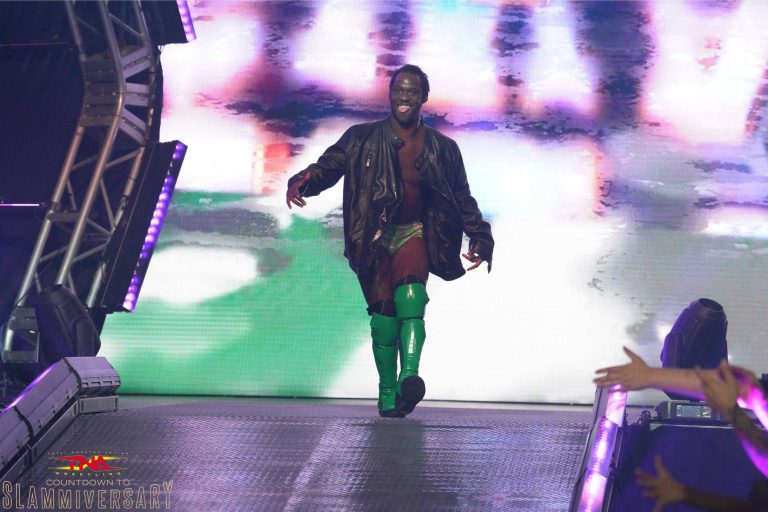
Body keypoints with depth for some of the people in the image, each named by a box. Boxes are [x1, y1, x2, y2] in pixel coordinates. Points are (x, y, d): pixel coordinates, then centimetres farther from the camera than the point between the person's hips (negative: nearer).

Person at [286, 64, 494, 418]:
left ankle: (409, 377, -42)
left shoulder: (442, 149, 12)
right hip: (373, 238, 0)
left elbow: (462, 199, 18)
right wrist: (302, 183, -21)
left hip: (413, 232, 0)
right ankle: (387, 392, 2)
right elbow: (329, 165, 0)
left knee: (411, 292, -28)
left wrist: (480, 238, 11)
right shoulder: (362, 138, 8)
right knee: (383, 310, -7)